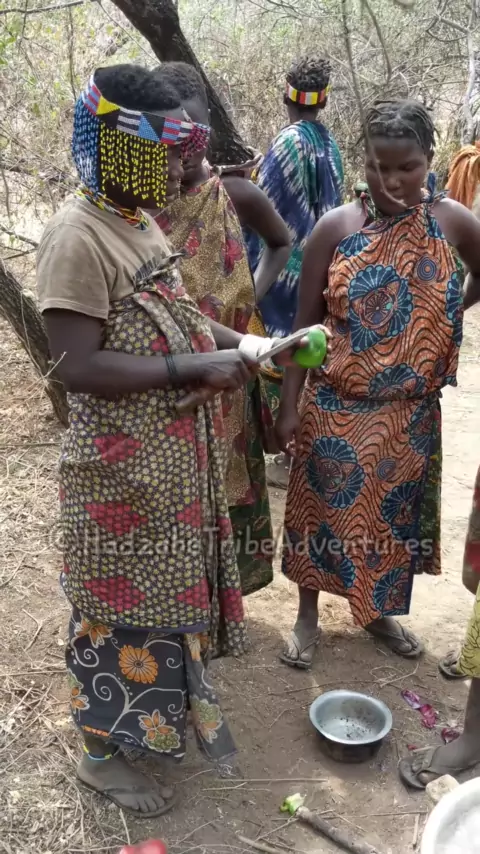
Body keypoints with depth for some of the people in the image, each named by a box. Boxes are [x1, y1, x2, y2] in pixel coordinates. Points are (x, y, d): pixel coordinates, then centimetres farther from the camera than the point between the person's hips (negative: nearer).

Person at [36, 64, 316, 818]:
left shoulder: (141, 222, 6)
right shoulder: (78, 237, -21)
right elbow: (78, 367, -27)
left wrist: (238, 343, 4)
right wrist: (198, 369, -25)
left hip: (177, 457, 8)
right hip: (120, 470, -8)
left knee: (173, 583, 24)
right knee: (120, 605, 8)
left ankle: (179, 686, 48)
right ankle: (101, 752, 31)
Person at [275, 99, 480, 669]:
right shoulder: (335, 227, -10)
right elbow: (305, 323, -7)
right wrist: (290, 406, -8)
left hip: (410, 410, 2)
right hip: (337, 405, -2)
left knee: (395, 513, 16)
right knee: (322, 508, 10)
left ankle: (379, 610, 41)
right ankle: (308, 616, 32)